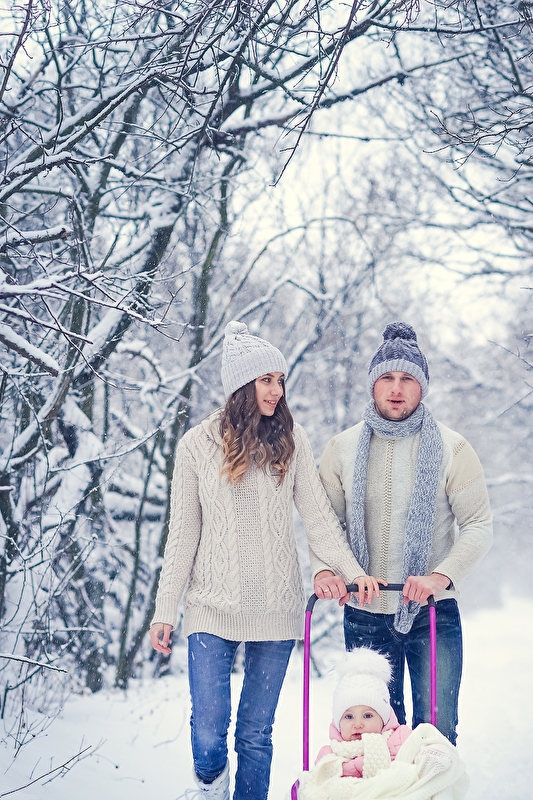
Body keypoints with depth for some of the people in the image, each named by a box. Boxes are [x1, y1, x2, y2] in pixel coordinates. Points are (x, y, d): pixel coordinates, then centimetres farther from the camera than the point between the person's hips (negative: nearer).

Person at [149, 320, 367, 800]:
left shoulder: (292, 441, 3)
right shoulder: (198, 445, 1)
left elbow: (319, 516, 1)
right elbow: (183, 534, 4)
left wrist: (351, 571, -14)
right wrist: (165, 611, 2)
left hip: (277, 607, 1)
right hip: (213, 606, -1)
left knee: (257, 733, 6)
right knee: (208, 734, -5)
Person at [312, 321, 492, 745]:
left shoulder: (450, 448, -3)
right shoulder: (343, 448, 4)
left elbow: (479, 525, -6)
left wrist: (441, 575, -21)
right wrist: (324, 568, -14)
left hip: (432, 613, -2)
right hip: (365, 615, 2)